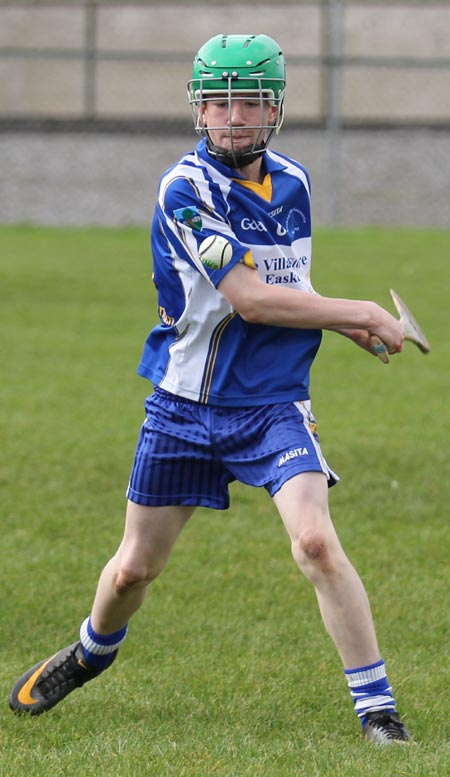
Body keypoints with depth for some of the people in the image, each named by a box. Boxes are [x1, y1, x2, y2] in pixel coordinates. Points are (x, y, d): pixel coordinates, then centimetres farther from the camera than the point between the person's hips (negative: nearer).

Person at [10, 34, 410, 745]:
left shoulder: (293, 182, 4)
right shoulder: (185, 190, -15)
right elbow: (249, 299, -23)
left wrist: (346, 325, 3)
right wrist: (361, 314, -20)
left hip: (274, 405, 2)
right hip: (186, 404, -2)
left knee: (315, 540, -21)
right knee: (134, 568, 11)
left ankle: (377, 708, -16)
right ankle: (92, 654, 43)